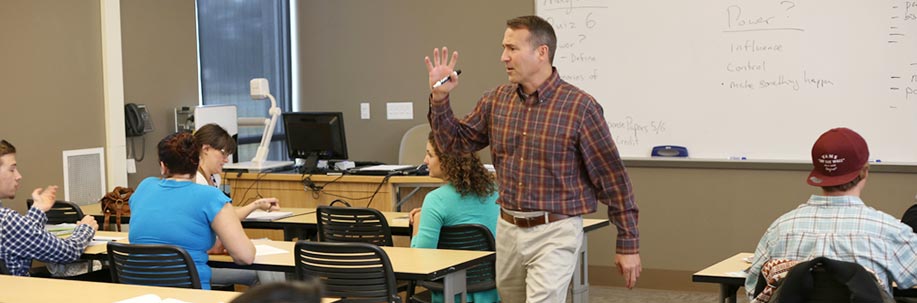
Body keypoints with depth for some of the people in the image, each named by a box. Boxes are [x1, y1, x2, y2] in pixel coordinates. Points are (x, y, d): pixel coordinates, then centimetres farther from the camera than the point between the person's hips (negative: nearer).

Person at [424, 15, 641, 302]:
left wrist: (628, 244, -7)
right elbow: (455, 141, 14)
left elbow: (612, 179, -9)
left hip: (555, 233, -6)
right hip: (507, 229, 6)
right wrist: (439, 98, -4)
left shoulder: (580, 106, -13)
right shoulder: (497, 100, 3)